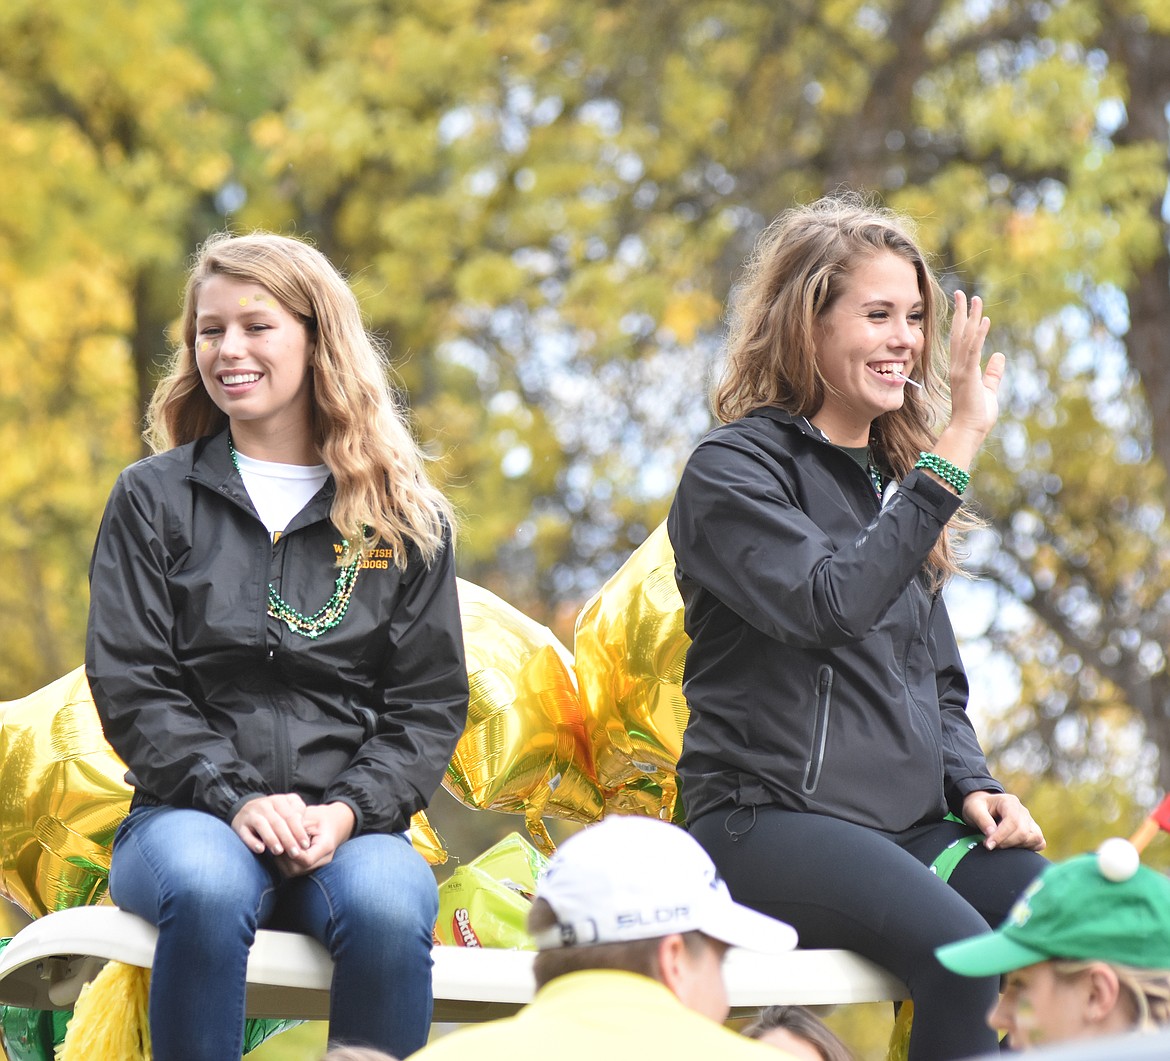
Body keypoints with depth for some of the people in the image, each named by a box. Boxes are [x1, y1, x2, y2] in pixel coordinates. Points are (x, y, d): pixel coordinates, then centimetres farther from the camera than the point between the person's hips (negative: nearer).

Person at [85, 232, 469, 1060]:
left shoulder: (404, 516, 13)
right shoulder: (153, 498, 12)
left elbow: (430, 703, 9)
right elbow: (132, 688, 3)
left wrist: (350, 811, -10)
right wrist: (236, 799, -13)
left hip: (354, 825, 1)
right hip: (193, 813, 0)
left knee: (388, 906, -34)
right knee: (206, 887, -37)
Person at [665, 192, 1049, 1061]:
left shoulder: (898, 478, 21)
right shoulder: (736, 471, -2)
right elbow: (830, 604, -20)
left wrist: (972, 785, 4)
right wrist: (951, 458, -18)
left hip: (910, 823, 6)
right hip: (770, 818, -6)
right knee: (959, 956, -33)